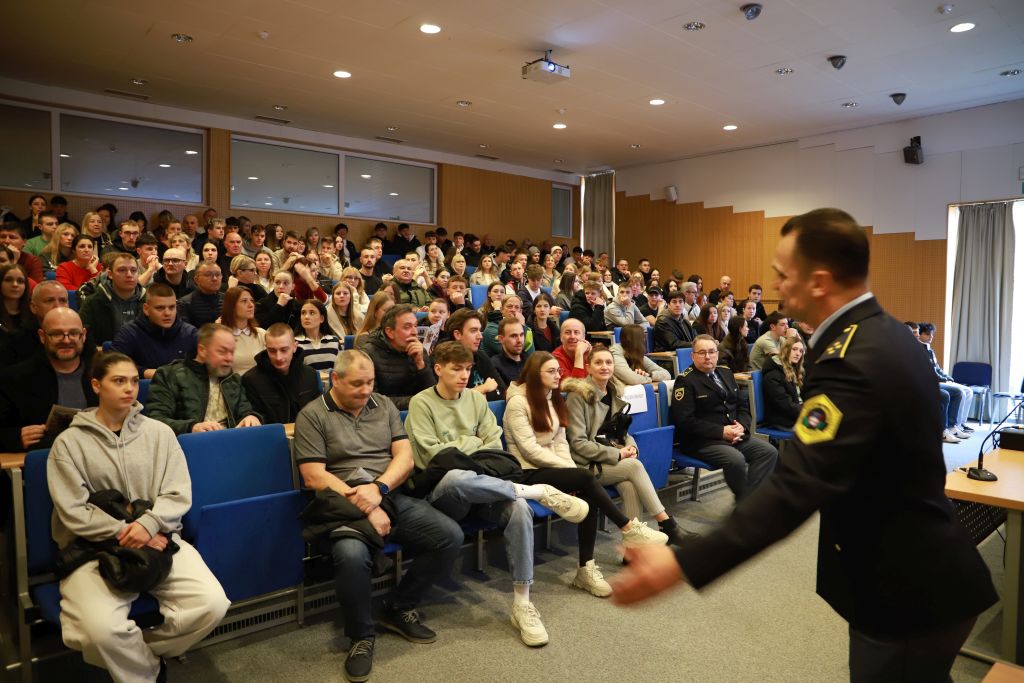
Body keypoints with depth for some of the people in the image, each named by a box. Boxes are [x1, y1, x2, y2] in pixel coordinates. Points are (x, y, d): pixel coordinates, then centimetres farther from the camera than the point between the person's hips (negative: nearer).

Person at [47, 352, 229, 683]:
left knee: (213, 604, -19)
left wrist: (149, 524, -16)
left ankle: (139, 654, 8)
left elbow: (179, 494, 1)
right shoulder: (69, 442, 2)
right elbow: (74, 512, -5)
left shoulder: (159, 432, 7)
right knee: (101, 628, -30)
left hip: (159, 540, 2)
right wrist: (126, 533, -13)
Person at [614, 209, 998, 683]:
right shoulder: (884, 333, 2)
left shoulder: (852, 361, -30)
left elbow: (797, 488, -40)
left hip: (908, 588, -9)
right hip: (917, 569, 9)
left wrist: (682, 565, -43)